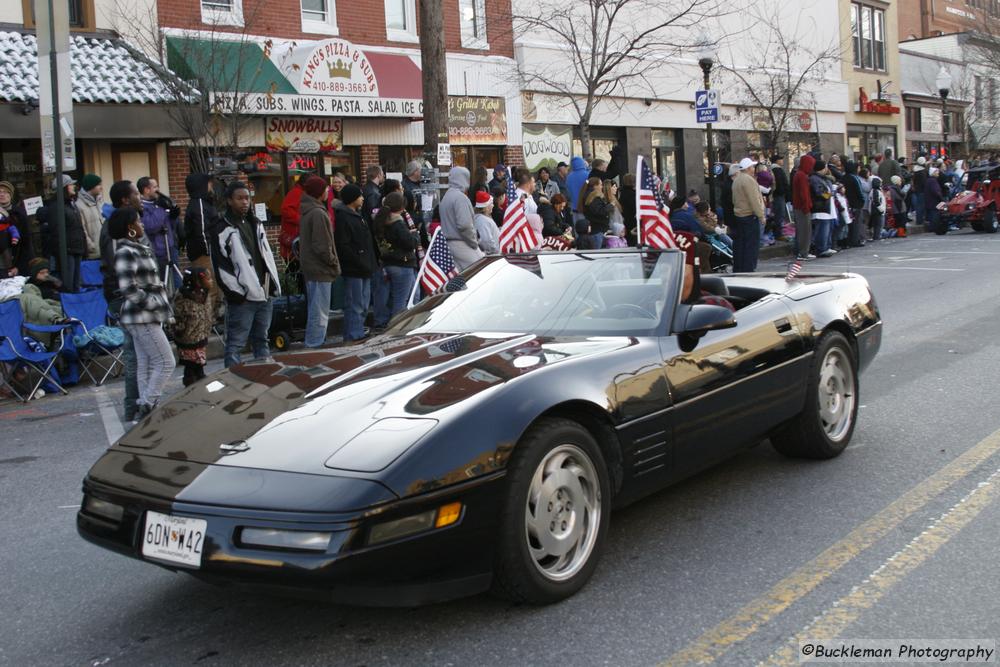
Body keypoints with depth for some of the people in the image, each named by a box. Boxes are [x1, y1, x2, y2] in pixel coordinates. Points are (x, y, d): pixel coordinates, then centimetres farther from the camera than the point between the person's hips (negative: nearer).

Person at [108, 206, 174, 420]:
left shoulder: (140, 249, 15)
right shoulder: (125, 252, -14)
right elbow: (128, 288, -22)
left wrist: (162, 304, 10)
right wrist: (153, 304, -15)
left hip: (149, 317, 9)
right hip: (141, 317, -9)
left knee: (146, 365, 10)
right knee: (166, 362, -8)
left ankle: (145, 410, 14)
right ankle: (145, 406, -4)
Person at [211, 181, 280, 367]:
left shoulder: (256, 224, 16)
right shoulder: (222, 229, -7)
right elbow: (220, 266, -12)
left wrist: (274, 284, 12)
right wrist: (236, 293, -15)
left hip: (264, 295, 7)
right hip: (242, 298, -7)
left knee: (261, 340, 17)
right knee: (235, 344, -4)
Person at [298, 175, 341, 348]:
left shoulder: (307, 212, 12)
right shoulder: (318, 213, -19)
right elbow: (322, 247, -22)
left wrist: (332, 262, 16)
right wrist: (334, 263, -9)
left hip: (310, 268, 10)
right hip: (320, 269, -10)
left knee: (315, 309, 18)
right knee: (320, 312, -4)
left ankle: (313, 342, 25)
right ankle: (315, 344, -1)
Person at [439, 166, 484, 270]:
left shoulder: (445, 198, 16)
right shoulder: (460, 197, -14)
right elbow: (464, 224, -23)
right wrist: (475, 242, -9)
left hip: (450, 244, 10)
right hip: (462, 245, -10)